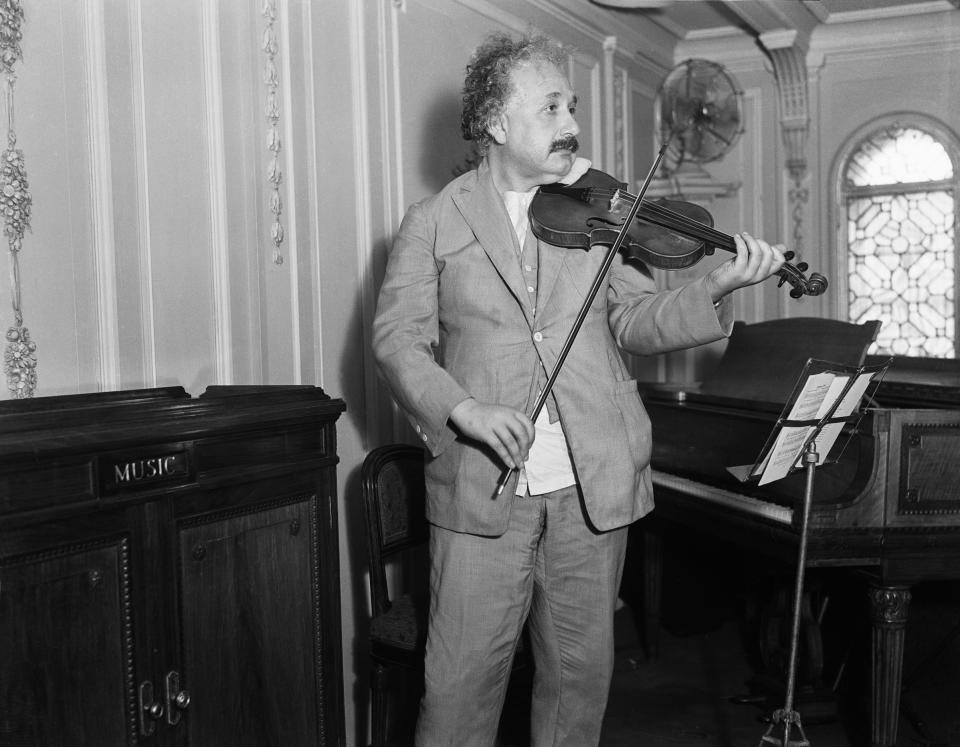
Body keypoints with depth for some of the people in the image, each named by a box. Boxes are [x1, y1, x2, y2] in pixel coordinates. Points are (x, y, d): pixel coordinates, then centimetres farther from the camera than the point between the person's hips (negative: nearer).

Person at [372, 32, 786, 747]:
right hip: (481, 488, -2)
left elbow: (635, 321, 5)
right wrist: (464, 408, -19)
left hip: (592, 485, 2)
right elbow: (398, 338, -2)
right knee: (462, 676, 2)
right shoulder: (435, 221, 3)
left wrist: (715, 290, -13)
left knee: (582, 668, 14)